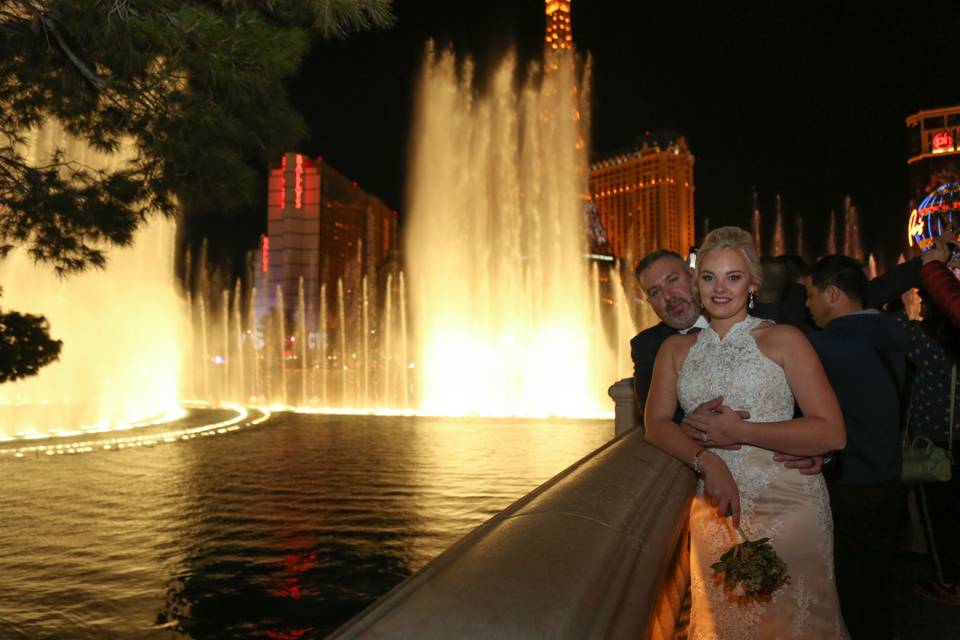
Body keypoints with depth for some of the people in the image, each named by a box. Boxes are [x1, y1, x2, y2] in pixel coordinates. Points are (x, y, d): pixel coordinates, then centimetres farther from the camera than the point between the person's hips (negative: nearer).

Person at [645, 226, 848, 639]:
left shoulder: (783, 340, -3)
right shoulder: (676, 349, 9)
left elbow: (832, 433, -10)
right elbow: (657, 424, -1)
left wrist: (740, 432, -15)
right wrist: (706, 460, -19)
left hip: (789, 506, -3)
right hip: (716, 511, 3)